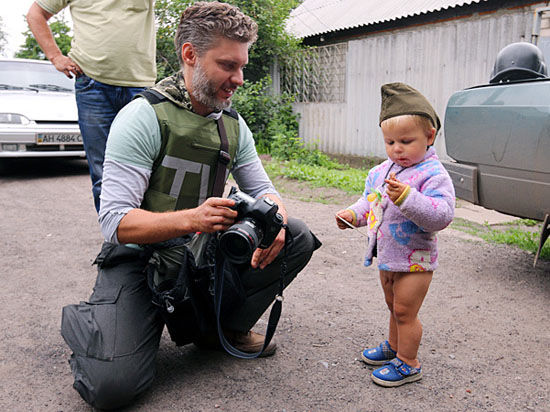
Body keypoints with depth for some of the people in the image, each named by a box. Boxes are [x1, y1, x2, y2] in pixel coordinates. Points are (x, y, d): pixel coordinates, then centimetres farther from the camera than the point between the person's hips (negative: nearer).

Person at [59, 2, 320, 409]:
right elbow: (115, 221, -22)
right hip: (139, 258, -5)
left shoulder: (234, 124, 3)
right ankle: (81, 320, 11)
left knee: (297, 238, -10)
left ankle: (225, 327, 4)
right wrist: (190, 218, -40)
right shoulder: (143, 116, -17)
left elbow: (263, 191, 7)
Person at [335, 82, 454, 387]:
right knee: (394, 308, 24)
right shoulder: (382, 171, 4)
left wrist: (407, 197, -39)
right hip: (387, 257, 7)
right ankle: (394, 346, 43)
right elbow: (370, 200, 18)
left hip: (415, 260, -7)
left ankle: (408, 363, 20)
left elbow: (442, 215, -30)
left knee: (405, 312, 2)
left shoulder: (433, 174, -19)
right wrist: (353, 214, 1)